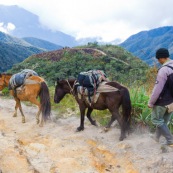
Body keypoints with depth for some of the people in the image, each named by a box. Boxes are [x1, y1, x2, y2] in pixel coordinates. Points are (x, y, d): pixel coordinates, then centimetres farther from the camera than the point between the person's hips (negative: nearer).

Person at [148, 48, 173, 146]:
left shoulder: (163, 70, -24)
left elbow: (157, 89, -23)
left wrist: (150, 103, -13)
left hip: (162, 101, -8)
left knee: (157, 120, 10)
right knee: (163, 121, 21)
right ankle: (157, 138, 37)